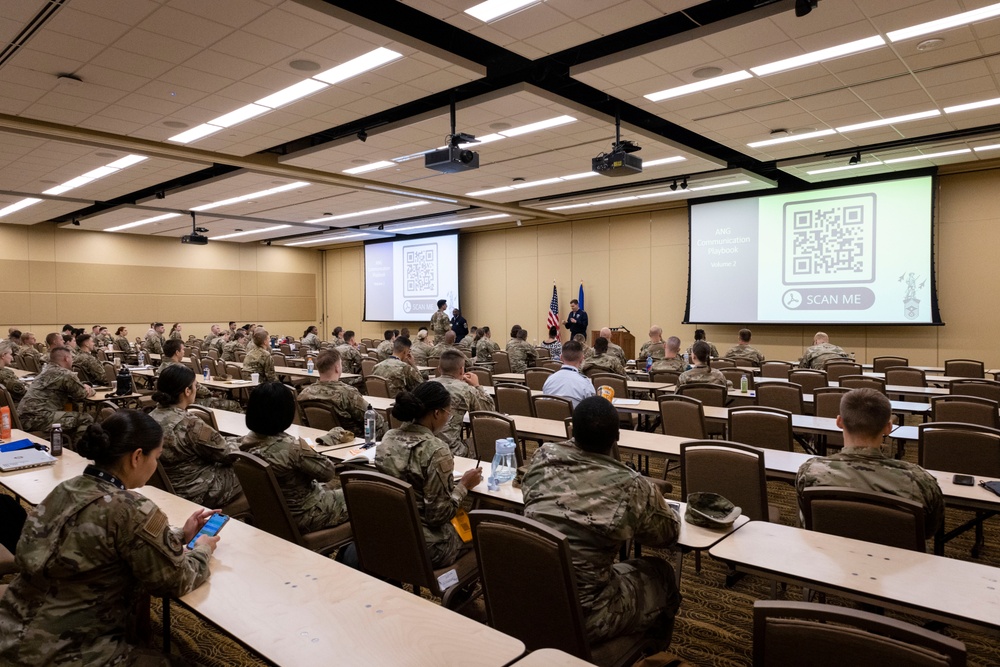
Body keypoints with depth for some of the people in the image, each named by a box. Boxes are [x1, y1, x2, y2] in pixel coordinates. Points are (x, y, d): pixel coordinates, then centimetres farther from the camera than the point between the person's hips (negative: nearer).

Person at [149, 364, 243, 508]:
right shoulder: (190, 424, -29)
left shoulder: (152, 417, -4)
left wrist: (228, 441, 11)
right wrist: (241, 441, 5)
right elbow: (227, 453, -16)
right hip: (197, 494, -8)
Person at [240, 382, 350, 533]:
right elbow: (328, 472, -19)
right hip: (302, 516, -8)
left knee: (326, 487, 30)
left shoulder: (246, 442, -10)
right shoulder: (292, 447, -34)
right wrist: (311, 453, -3)